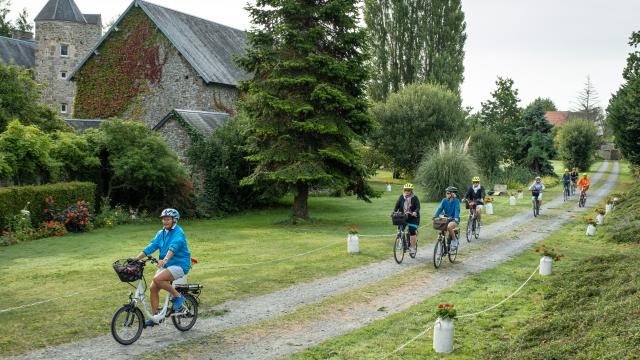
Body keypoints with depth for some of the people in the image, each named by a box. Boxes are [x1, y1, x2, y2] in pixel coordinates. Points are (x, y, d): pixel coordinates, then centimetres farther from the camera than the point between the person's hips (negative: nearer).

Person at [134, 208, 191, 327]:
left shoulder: (178, 233, -13)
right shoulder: (161, 233, 11)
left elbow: (174, 247, -31)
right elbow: (151, 247, 4)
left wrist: (165, 259, -49)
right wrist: (135, 259, -7)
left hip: (180, 265, -8)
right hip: (166, 265, 8)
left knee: (157, 279, -28)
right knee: (153, 288, -4)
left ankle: (178, 296, -8)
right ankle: (155, 318, 6)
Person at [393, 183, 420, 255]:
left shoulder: (415, 198, -5)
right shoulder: (401, 197, 4)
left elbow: (418, 207, -15)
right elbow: (397, 206, -1)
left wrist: (415, 212, -36)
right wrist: (394, 212, -20)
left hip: (413, 217, -3)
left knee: (412, 232, -11)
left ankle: (413, 247, -3)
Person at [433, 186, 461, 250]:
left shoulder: (456, 201, -10)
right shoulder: (444, 200, 2)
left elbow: (457, 210, -21)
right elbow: (440, 208, -7)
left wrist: (456, 218, -37)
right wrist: (435, 215, -24)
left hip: (454, 219, -5)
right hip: (446, 219, 5)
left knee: (449, 226, -34)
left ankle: (454, 240, -12)